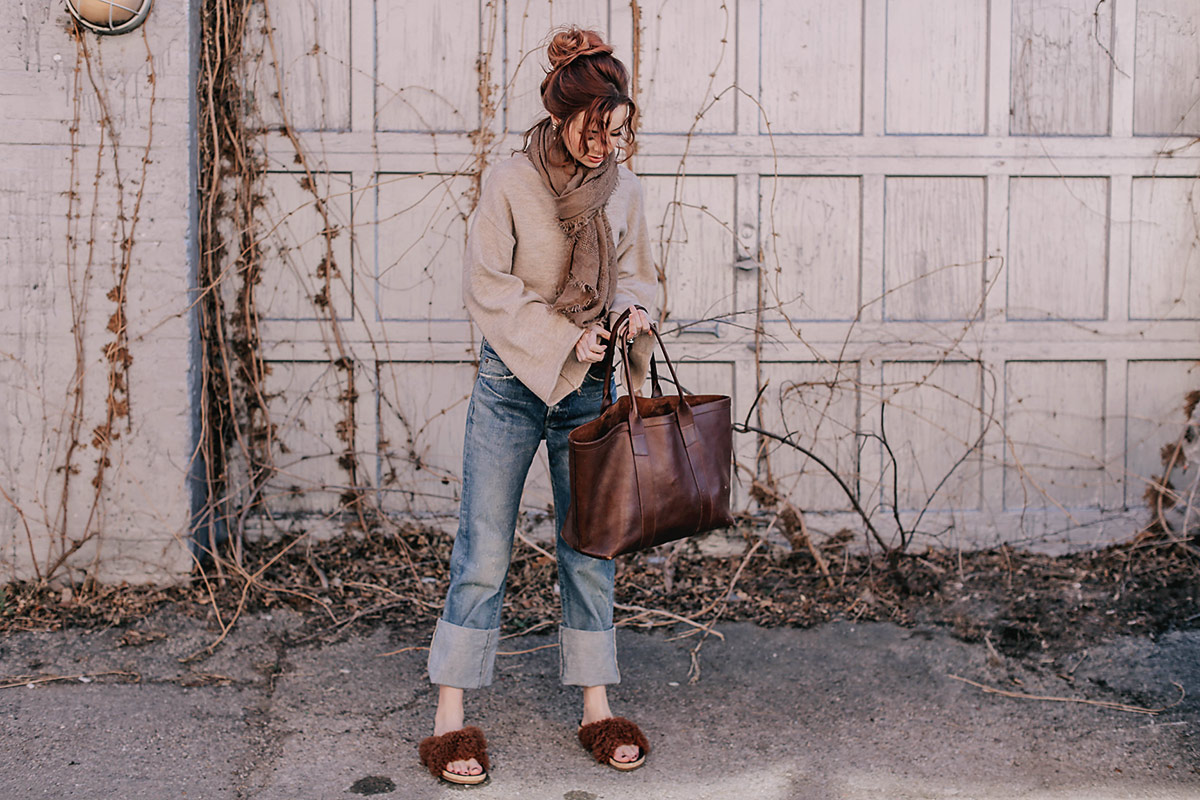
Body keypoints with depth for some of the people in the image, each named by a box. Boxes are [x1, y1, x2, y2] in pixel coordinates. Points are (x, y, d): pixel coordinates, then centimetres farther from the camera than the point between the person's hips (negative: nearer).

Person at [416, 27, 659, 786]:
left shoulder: (623, 188, 2)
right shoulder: (511, 183, -10)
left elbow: (636, 272, 13)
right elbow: (489, 289, -10)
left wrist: (634, 310, -9)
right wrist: (565, 337, -16)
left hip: (587, 387, 4)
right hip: (511, 384, -3)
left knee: (590, 549, 8)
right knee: (484, 553, -1)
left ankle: (598, 710, 18)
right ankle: (450, 720, 7)